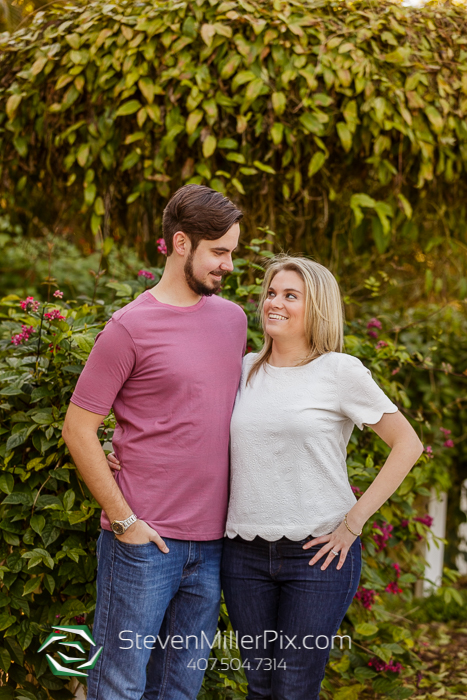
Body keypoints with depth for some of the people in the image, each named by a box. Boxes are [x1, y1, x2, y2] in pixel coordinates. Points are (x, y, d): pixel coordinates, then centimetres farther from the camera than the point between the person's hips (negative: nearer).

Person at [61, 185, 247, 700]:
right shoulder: (129, 328, -9)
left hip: (212, 542, 6)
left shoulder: (233, 319, 11)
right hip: (143, 542, -6)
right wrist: (124, 520, -10)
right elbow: (78, 431, -8)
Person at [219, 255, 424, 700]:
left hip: (319, 552, -4)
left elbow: (408, 444, -2)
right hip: (245, 554, 4)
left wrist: (354, 521, -8)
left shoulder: (340, 371, -4)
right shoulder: (246, 370, 9)